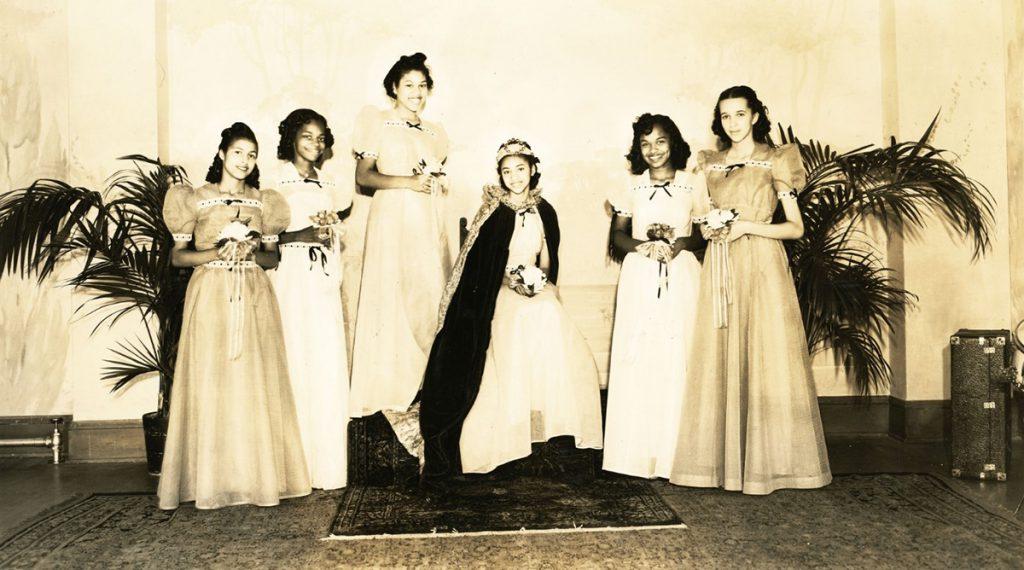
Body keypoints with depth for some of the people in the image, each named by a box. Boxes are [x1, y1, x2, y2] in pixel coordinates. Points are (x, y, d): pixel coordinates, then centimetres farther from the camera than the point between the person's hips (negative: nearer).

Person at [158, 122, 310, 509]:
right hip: (211, 297, -2)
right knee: (210, 385, -4)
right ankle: (211, 481, 3)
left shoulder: (263, 201, 12)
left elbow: (273, 257, 12)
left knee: (255, 385, -1)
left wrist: (252, 253, -9)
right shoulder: (197, 199, 5)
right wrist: (217, 253, -13)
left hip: (254, 298, 2)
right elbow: (178, 256, 2)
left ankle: (258, 476, 5)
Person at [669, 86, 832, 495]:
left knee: (765, 357, -4)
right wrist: (706, 229, 1)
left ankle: (769, 459, 5)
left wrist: (749, 226, -12)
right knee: (720, 360, 2)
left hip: (761, 266, -4)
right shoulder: (709, 164, 15)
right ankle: (724, 459, 9)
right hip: (720, 270, 4)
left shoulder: (775, 161, 2)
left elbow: (796, 227, -1)